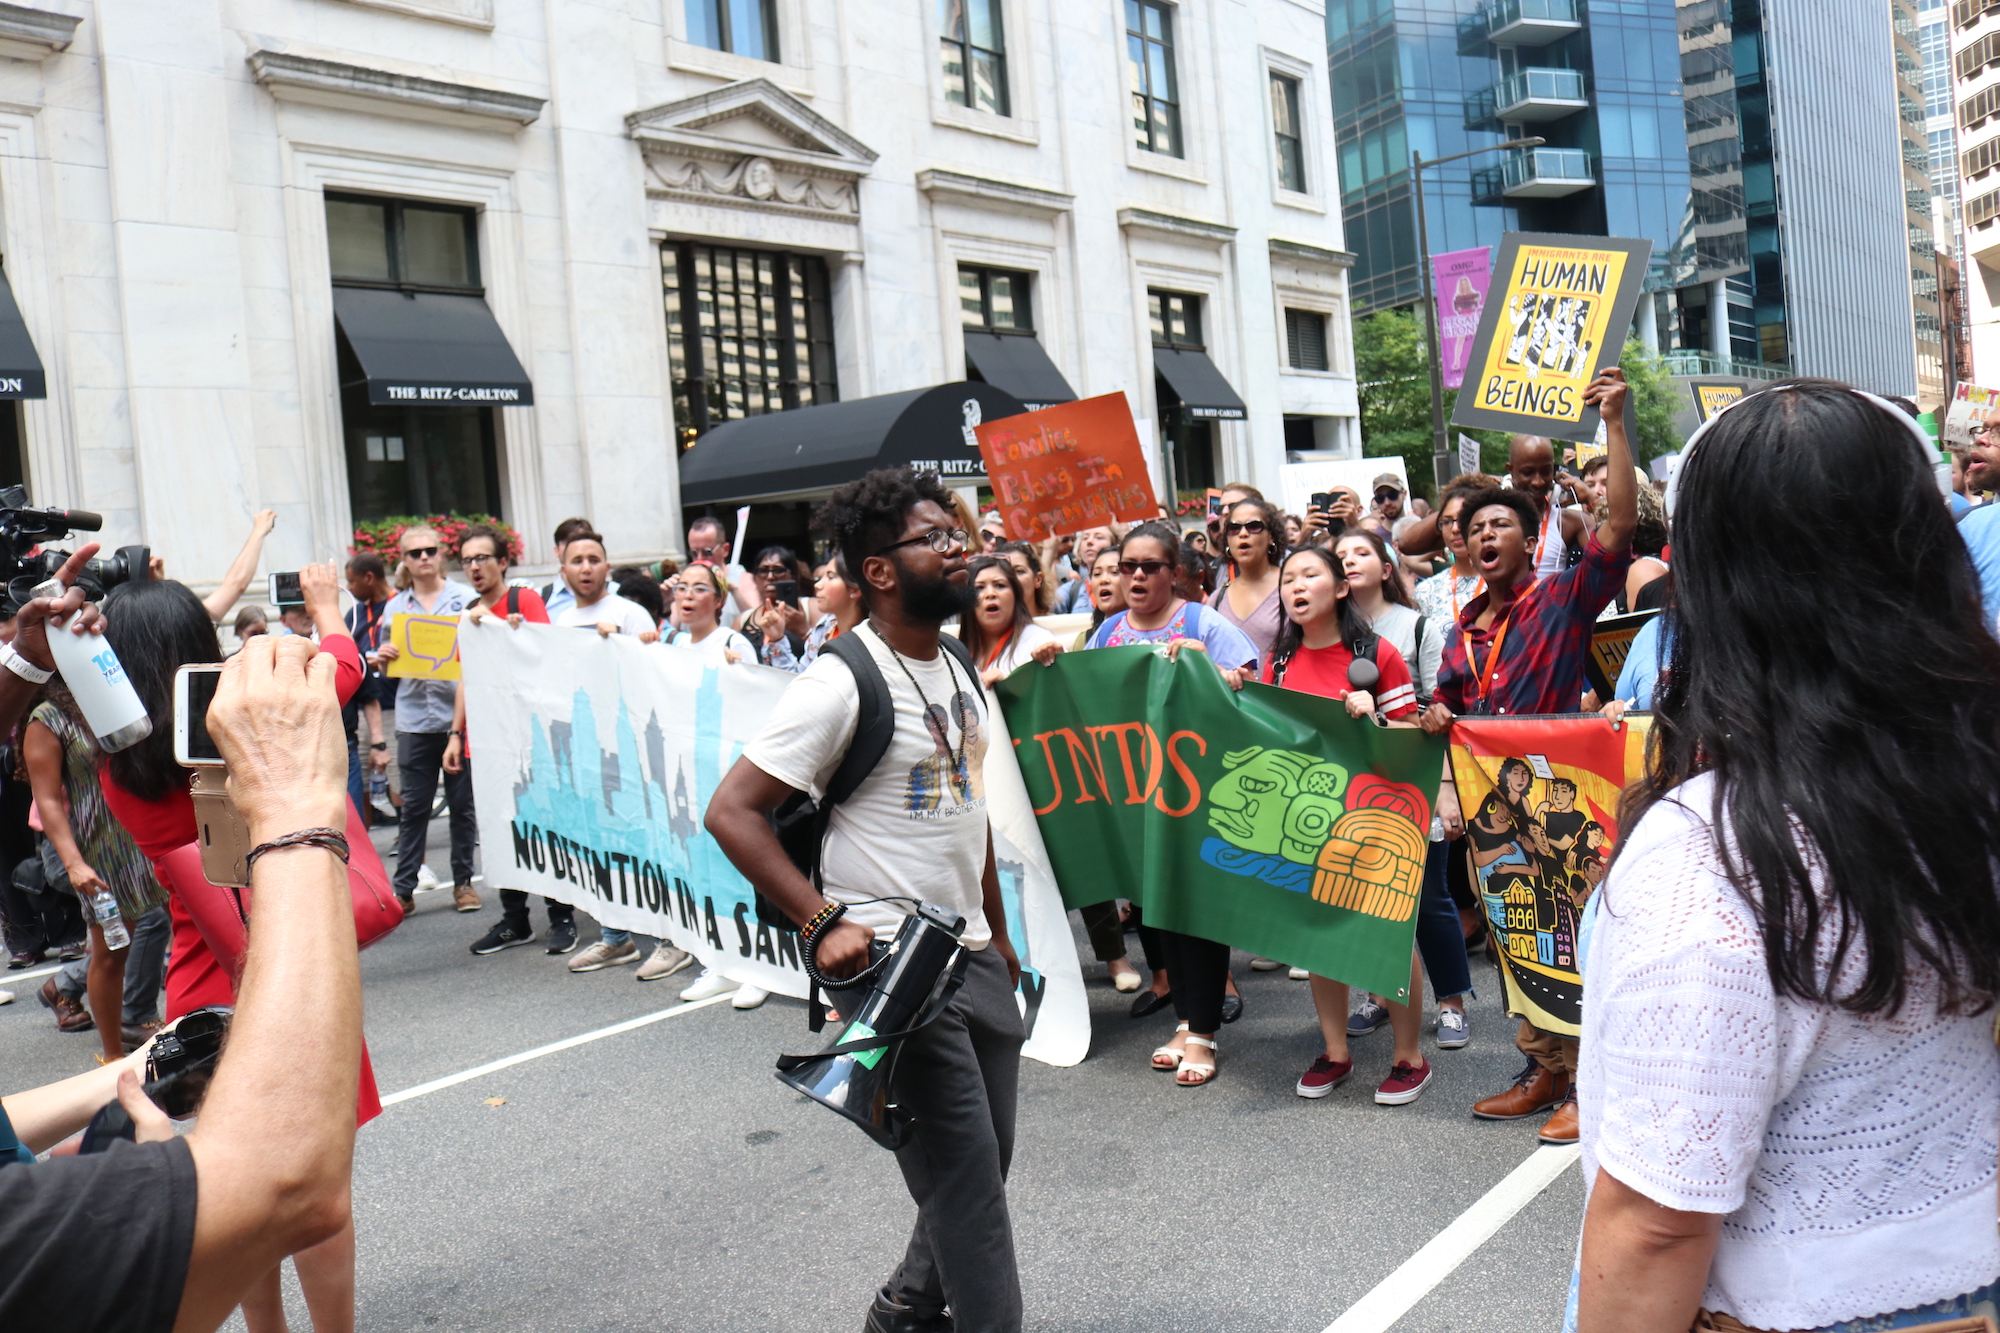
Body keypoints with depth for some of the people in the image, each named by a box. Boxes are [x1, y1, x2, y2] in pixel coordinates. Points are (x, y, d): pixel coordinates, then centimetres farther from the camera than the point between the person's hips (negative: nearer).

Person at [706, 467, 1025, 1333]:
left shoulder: (958, 672, 10)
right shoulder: (843, 682, -16)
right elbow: (732, 811, -18)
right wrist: (824, 922, -22)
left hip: (973, 958, 8)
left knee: (985, 1158, 17)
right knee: (963, 1173, -3)